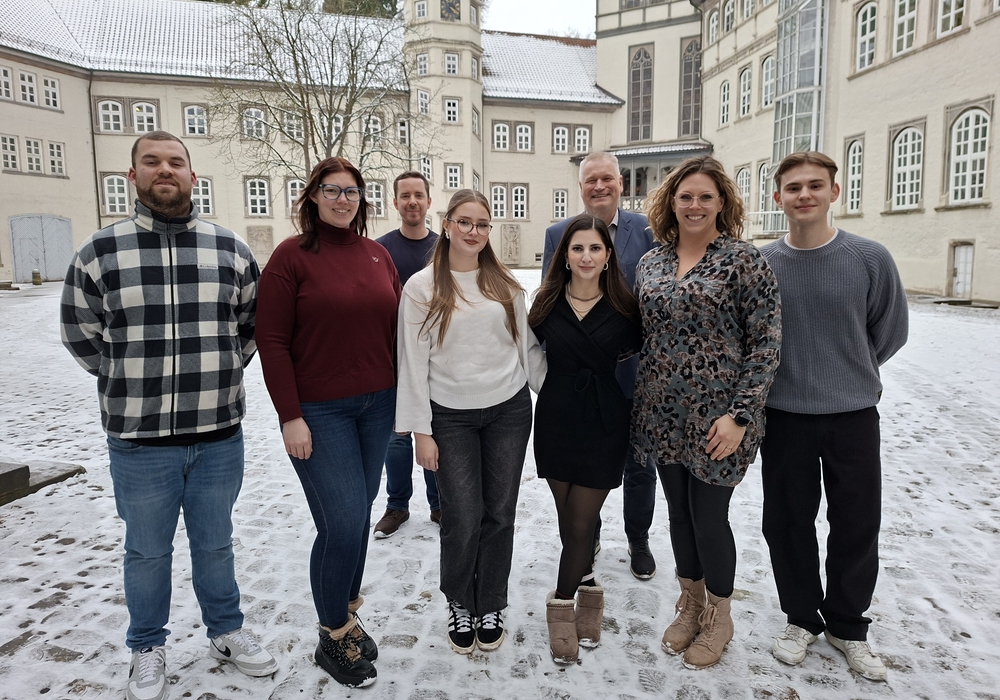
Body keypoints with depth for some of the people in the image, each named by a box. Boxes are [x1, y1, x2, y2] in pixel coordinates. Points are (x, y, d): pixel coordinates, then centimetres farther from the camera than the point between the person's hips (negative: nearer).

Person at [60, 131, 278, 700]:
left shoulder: (233, 250, 1)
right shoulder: (100, 252, -2)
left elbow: (253, 326, 11)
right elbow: (82, 337, 7)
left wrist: (216, 377, 6)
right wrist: (136, 383, 5)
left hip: (219, 436, 1)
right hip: (140, 439, -1)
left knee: (215, 544, 18)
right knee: (148, 551, 16)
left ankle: (227, 631, 40)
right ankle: (148, 650, 39)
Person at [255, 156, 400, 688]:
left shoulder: (378, 255, 9)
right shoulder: (291, 256, -6)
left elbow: (395, 328, 13)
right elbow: (272, 341, -9)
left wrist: (405, 395, 10)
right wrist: (290, 416, -12)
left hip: (377, 405, 5)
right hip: (319, 411, -5)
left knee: (359, 514, 14)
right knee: (343, 523, -5)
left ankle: (347, 611, 35)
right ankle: (333, 637, 18)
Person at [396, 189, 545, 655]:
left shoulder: (504, 284, 5)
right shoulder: (422, 287, -3)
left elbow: (528, 346, 9)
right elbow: (413, 362, -4)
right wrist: (421, 431, -7)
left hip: (509, 411, 3)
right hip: (451, 416, -2)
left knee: (499, 513, 8)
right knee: (462, 519, -2)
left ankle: (490, 606, 29)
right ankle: (459, 605, 25)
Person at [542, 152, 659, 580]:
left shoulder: (647, 230, -2)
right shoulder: (558, 234, 0)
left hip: (635, 368, 0)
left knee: (639, 462, 13)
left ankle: (638, 540, 35)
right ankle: (587, 536, 37)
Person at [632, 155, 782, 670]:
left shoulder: (742, 259, -7)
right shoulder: (650, 264, 7)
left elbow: (766, 342, -9)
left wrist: (739, 415, -16)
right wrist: (641, 404, 10)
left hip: (716, 418, -4)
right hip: (663, 414, 5)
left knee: (709, 516, 5)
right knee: (679, 512, 16)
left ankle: (718, 617, 31)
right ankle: (689, 606, 39)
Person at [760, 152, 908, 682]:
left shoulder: (870, 258, -8)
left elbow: (889, 332, 5)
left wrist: (849, 373, 12)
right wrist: (796, 375, 6)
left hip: (854, 416, 0)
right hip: (784, 417, 1)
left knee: (857, 525, 11)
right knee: (788, 522, 10)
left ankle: (847, 626, 34)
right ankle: (802, 618, 33)